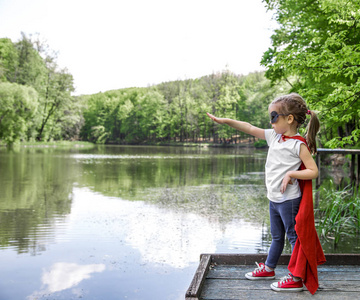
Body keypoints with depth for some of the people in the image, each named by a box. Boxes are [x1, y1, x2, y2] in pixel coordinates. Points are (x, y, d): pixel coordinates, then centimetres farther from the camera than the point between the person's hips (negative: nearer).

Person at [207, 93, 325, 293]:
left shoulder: (298, 144, -16)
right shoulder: (274, 136, 5)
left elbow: (314, 171, -17)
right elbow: (250, 128, 8)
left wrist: (290, 174, -21)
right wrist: (225, 121, 5)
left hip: (289, 200, -8)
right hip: (274, 199, 8)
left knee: (294, 237, 2)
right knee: (277, 236, 23)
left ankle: (296, 279, 11)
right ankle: (268, 268, 38)